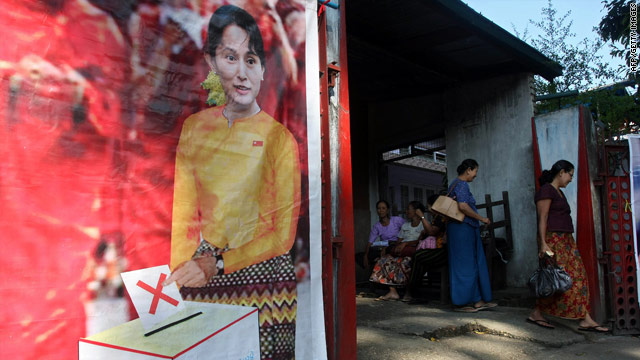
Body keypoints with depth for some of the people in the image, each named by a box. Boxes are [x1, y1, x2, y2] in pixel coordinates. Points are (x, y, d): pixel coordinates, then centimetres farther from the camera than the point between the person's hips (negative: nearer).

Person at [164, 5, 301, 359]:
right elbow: (184, 214, 5)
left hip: (261, 275, -3)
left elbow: (284, 234, -8)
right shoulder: (194, 127, 5)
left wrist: (219, 264, -17)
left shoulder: (279, 137, -7)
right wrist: (181, 274, -8)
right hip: (204, 282, 3)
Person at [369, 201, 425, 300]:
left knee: (404, 261, -36)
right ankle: (392, 291, -26)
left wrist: (405, 243, -21)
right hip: (402, 252, 6)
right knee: (386, 259, -19)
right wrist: (386, 247, -2)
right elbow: (398, 241, 16)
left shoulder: (424, 225, 4)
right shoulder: (405, 226, 25)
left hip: (414, 252, -6)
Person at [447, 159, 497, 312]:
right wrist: (482, 219, -16)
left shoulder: (455, 183, 19)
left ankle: (477, 300, 15)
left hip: (466, 230, 10)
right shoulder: (462, 184, -13)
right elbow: (463, 206, -25)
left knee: (473, 264, 11)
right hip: (463, 228, -10)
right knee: (464, 265, -5)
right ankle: (460, 303, 2)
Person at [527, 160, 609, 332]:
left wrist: (568, 240, 19)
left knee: (578, 277, 3)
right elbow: (542, 218, -16)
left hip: (565, 240, 10)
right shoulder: (546, 190, -8)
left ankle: (585, 320, 2)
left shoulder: (559, 192, 21)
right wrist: (543, 243, -22)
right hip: (552, 240, -10)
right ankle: (536, 314, 5)